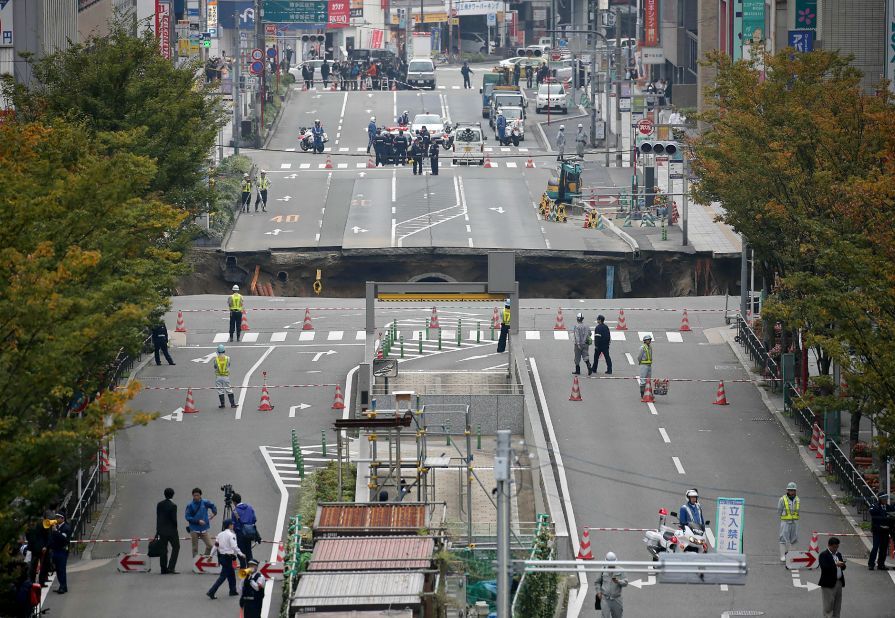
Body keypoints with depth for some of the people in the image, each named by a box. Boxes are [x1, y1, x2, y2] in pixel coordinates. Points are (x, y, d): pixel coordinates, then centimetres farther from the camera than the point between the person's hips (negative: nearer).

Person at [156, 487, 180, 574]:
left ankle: (164, 569, 11)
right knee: (176, 547, 5)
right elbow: (174, 519, -13)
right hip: (171, 530, -5)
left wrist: (158, 530, 14)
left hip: (162, 530, 5)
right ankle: (171, 568, -5)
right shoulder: (173, 506, -15)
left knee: (163, 549, 10)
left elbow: (157, 517, 6)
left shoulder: (159, 504, 1)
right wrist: (175, 528, 6)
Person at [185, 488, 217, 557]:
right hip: (194, 530, -2)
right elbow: (187, 517, -9)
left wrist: (214, 513, 4)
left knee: (209, 546, -6)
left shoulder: (205, 503, 0)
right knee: (195, 548, 2)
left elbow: (212, 506, 20)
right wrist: (198, 521, -16)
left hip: (204, 529, 2)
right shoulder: (190, 505, -6)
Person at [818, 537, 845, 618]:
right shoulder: (823, 555, -9)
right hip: (828, 584, -7)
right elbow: (824, 567, -21)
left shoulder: (838, 554, 13)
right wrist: (835, 565, -29)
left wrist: (842, 565, -9)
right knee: (828, 606, -3)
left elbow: (843, 567, 14)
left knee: (837, 606, 11)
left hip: (839, 583, 7)